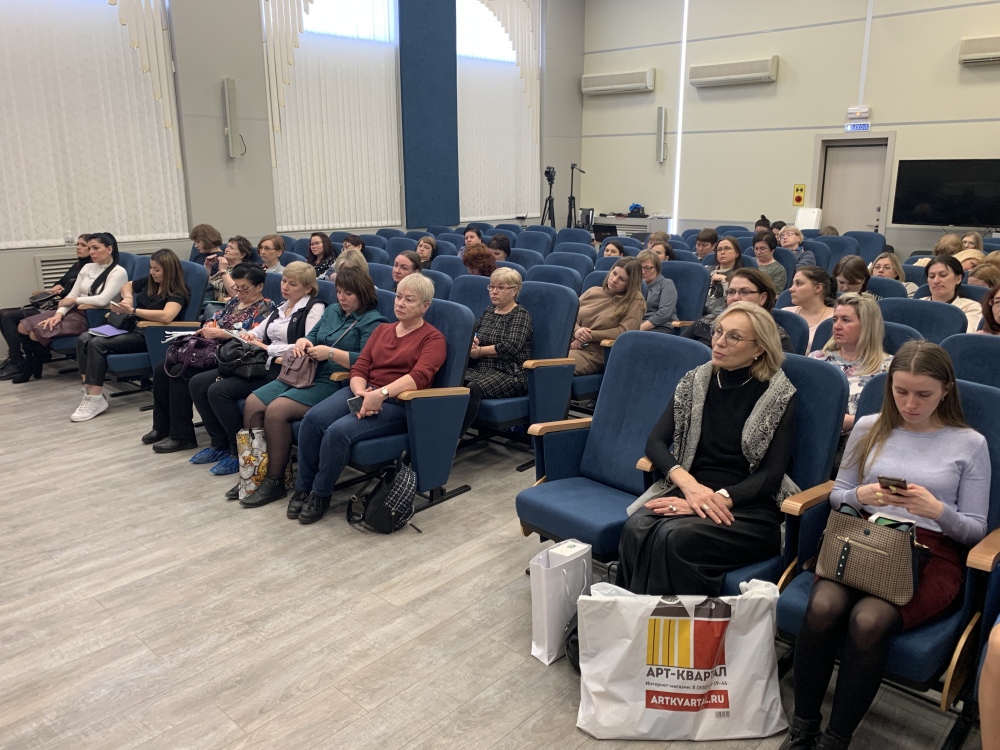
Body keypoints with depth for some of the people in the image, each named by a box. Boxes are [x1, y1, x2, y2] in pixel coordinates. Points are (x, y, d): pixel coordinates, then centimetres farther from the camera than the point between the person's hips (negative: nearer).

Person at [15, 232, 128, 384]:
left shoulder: (118, 272, -10)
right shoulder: (87, 267, 12)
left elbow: (102, 300, -22)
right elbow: (72, 294, 6)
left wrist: (75, 300, -9)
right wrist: (59, 314, -11)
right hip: (75, 311, 7)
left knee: (36, 333, -18)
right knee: (23, 327, -5)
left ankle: (36, 364, 14)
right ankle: (30, 365, 19)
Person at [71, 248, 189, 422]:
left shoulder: (177, 293, -14)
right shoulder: (150, 282, 10)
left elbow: (166, 316, -34)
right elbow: (127, 285, 29)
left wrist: (132, 311, -30)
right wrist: (128, 297, 5)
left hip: (149, 336, -9)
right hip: (130, 327, 9)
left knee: (97, 343, -24)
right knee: (83, 339, -9)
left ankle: (96, 399, -19)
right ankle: (89, 391, -13)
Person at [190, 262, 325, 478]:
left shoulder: (314, 309, -6)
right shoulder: (282, 307, 19)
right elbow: (259, 330, 23)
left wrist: (268, 347, -14)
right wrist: (250, 336, -2)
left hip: (282, 371, -9)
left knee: (218, 390, -22)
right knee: (198, 383, 0)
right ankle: (221, 444, 9)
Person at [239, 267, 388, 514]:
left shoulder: (373, 322, -5)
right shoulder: (332, 311, 20)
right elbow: (312, 337, 24)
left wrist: (330, 352, -19)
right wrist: (302, 341, 0)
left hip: (334, 384, -8)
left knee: (276, 410, -26)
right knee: (252, 403, -9)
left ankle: (274, 481, -11)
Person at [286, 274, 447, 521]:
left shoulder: (433, 338, -1)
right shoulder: (382, 329, 19)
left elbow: (419, 376, -18)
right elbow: (360, 367, 10)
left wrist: (381, 394, -32)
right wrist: (360, 392, -13)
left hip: (399, 404, -6)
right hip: (363, 393, 6)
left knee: (339, 431, -29)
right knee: (313, 418, -22)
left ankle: (321, 495, -6)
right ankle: (303, 488, -7)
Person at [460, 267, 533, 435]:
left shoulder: (521, 315, 1)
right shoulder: (488, 311, 22)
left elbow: (510, 347, -13)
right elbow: (474, 335, 27)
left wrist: (480, 351, -5)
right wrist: (472, 342, 1)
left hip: (508, 373, -6)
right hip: (478, 369, 6)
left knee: (473, 389, -37)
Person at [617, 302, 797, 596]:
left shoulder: (779, 395, 0)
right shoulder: (695, 381, 10)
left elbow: (771, 475, -6)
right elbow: (655, 442, 4)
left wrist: (717, 499, -19)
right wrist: (689, 484, -15)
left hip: (747, 508, -3)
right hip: (688, 491, 3)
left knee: (676, 536, -33)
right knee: (637, 528, -30)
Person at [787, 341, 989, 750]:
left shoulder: (970, 444, 7)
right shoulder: (869, 428, 12)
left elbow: (975, 530, 7)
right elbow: (836, 496, 16)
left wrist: (939, 511, -14)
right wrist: (861, 495, -8)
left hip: (930, 554, -2)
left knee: (868, 620, -33)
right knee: (823, 606, -31)